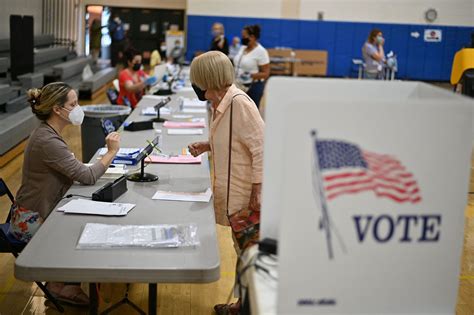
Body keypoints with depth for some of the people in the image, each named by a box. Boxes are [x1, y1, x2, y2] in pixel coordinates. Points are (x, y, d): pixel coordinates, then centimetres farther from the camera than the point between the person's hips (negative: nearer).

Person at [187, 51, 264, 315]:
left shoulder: (239, 103, -21)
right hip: (233, 192, 9)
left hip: (245, 195, -9)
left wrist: (257, 192, -22)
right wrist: (208, 146, 7)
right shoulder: (222, 103, 6)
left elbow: (261, 147, -22)